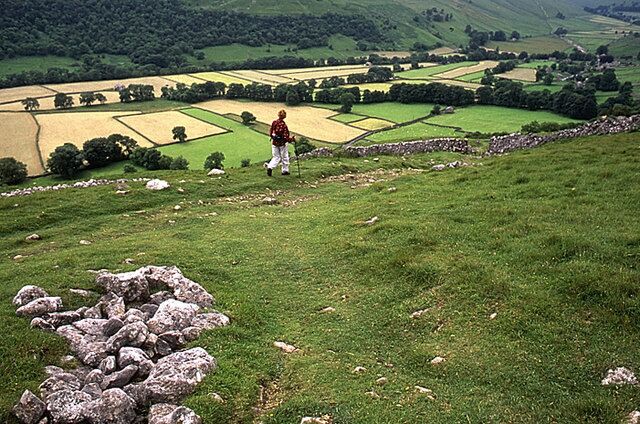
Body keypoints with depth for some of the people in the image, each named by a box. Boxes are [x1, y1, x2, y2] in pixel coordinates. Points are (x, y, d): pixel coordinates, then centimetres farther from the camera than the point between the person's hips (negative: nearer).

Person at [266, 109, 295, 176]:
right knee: (285, 157, 16)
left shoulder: (274, 122, -8)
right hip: (282, 144, -4)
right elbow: (286, 137, -20)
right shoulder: (284, 125, -22)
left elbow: (270, 132, 2)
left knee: (276, 157, 15)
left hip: (274, 143, 4)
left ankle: (270, 167, -6)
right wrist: (292, 139, -5)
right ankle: (285, 170, 25)